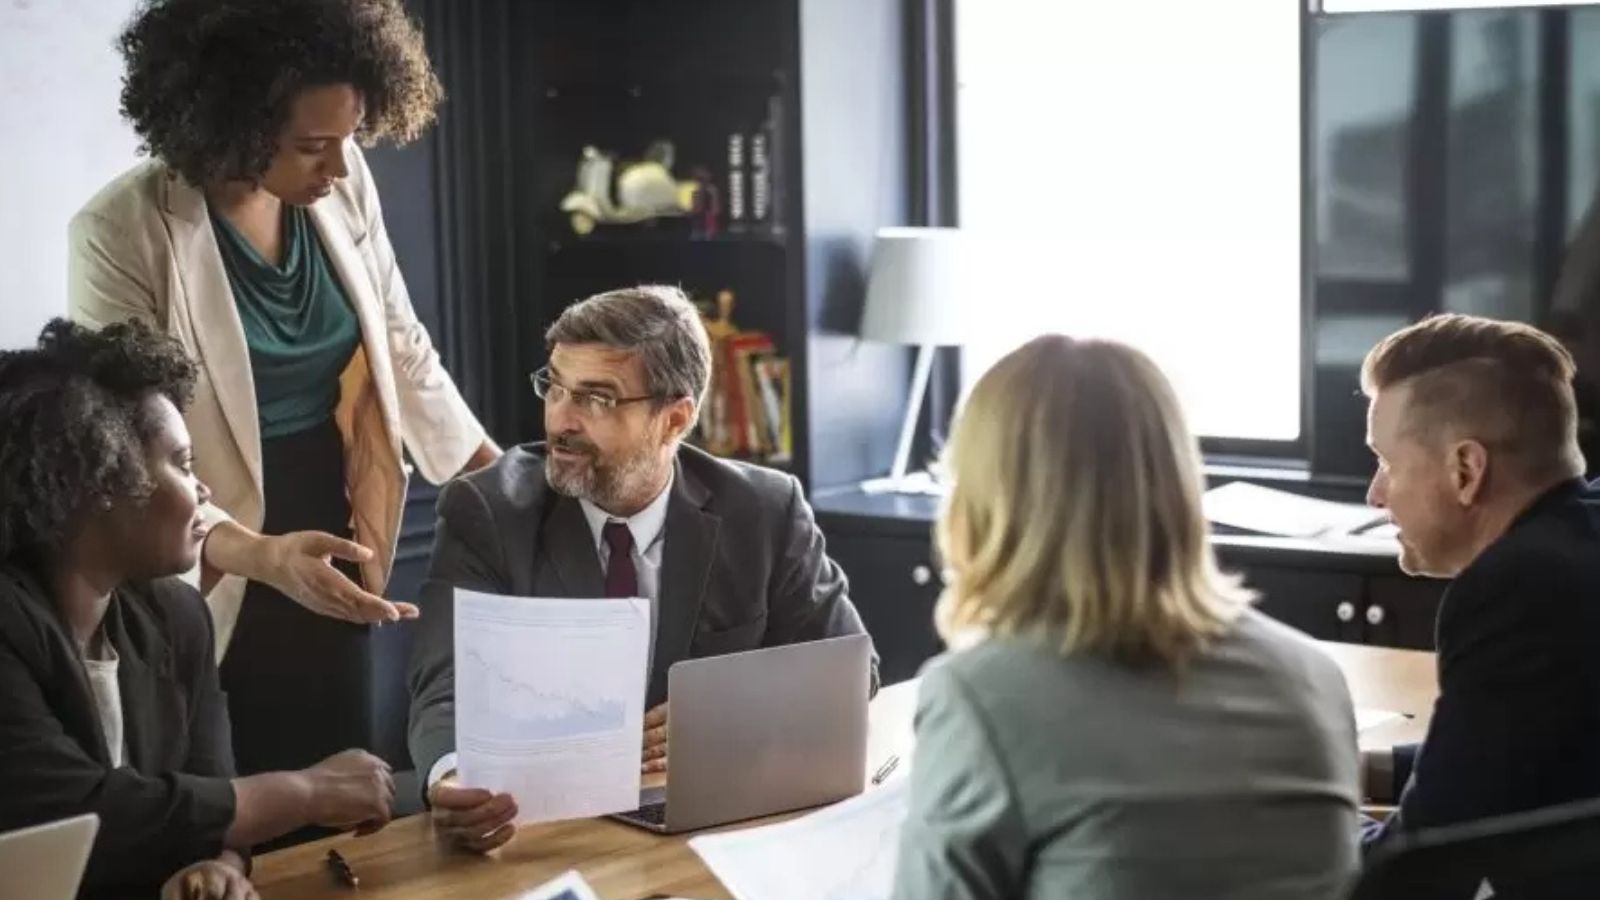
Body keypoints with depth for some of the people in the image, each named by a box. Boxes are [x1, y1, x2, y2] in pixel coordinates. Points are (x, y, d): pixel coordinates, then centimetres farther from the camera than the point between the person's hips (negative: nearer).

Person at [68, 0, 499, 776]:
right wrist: (262, 555, -35)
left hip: (353, 577, 5)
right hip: (222, 602, -5)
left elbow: (403, 352, 10)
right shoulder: (121, 234, -18)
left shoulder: (344, 185, -3)